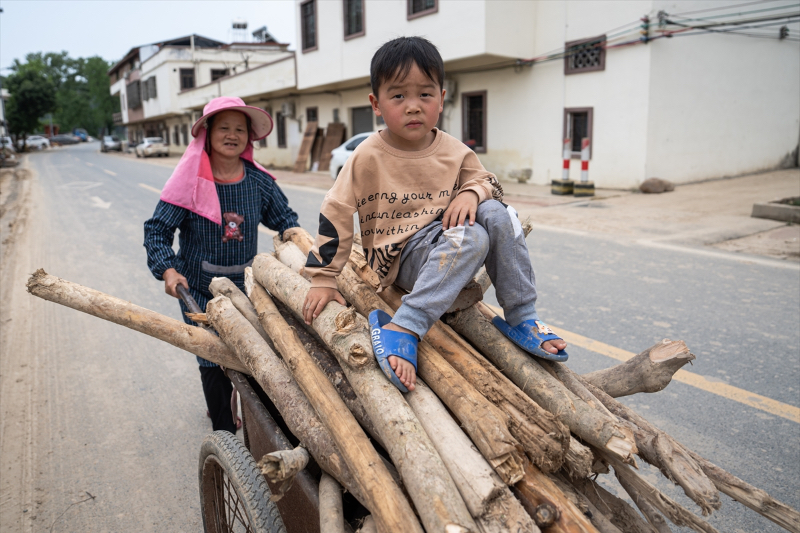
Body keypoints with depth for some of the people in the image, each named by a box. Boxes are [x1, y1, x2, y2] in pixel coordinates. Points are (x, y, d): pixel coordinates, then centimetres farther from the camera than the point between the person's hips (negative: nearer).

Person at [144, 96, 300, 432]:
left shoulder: (258, 181, -4)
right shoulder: (191, 180, -13)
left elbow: (284, 218, 11)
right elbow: (157, 229, -10)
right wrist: (167, 270, -24)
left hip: (245, 285, 3)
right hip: (198, 289, -3)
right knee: (214, 362, 2)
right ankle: (225, 432, 19)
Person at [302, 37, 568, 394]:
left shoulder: (454, 152, 1)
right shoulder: (368, 157, -10)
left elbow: (484, 179, 14)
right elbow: (335, 215, -8)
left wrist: (471, 192, -13)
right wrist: (322, 279, -8)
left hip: (448, 248, 5)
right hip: (402, 258, -5)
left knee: (497, 214, -21)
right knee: (470, 237, -31)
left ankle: (521, 318, -11)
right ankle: (402, 330, -38)